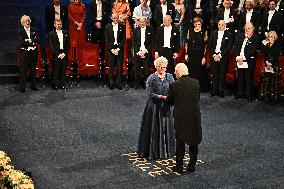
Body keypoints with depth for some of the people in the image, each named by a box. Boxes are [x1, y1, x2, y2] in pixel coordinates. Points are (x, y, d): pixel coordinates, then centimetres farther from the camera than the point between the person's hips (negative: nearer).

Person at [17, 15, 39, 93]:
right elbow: (21, 42, -12)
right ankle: (22, 87, 6)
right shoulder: (20, 32, 0)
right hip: (24, 53, -3)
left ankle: (33, 86, 19)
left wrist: (29, 40, -17)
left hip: (33, 53, 3)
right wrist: (32, 41, -14)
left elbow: (37, 39, -5)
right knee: (23, 70, -1)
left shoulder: (34, 30, 8)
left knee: (33, 70, 10)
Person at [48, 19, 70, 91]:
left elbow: (68, 45, 9)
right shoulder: (51, 34, 1)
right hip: (56, 55, -3)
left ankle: (62, 85, 14)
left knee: (63, 70, 5)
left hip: (64, 55, 3)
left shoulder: (66, 33, 11)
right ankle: (56, 85, 9)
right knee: (56, 71, 0)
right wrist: (58, 54, -10)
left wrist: (64, 53, -3)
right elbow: (51, 46, -4)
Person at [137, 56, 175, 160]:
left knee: (167, 128, 11)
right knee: (154, 129, 3)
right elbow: (150, 94, -14)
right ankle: (153, 152, 14)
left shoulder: (169, 77, 3)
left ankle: (167, 150, 24)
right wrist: (162, 97, -24)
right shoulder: (151, 78, -9)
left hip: (166, 107, 4)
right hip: (155, 107, -4)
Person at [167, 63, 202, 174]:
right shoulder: (196, 83, -4)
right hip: (195, 117, 3)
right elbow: (197, 99, 8)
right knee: (194, 142, 14)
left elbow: (169, 102, -1)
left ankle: (179, 167, 17)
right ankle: (192, 166, 21)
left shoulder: (174, 85, -14)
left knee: (180, 142, 11)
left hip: (180, 117, -2)